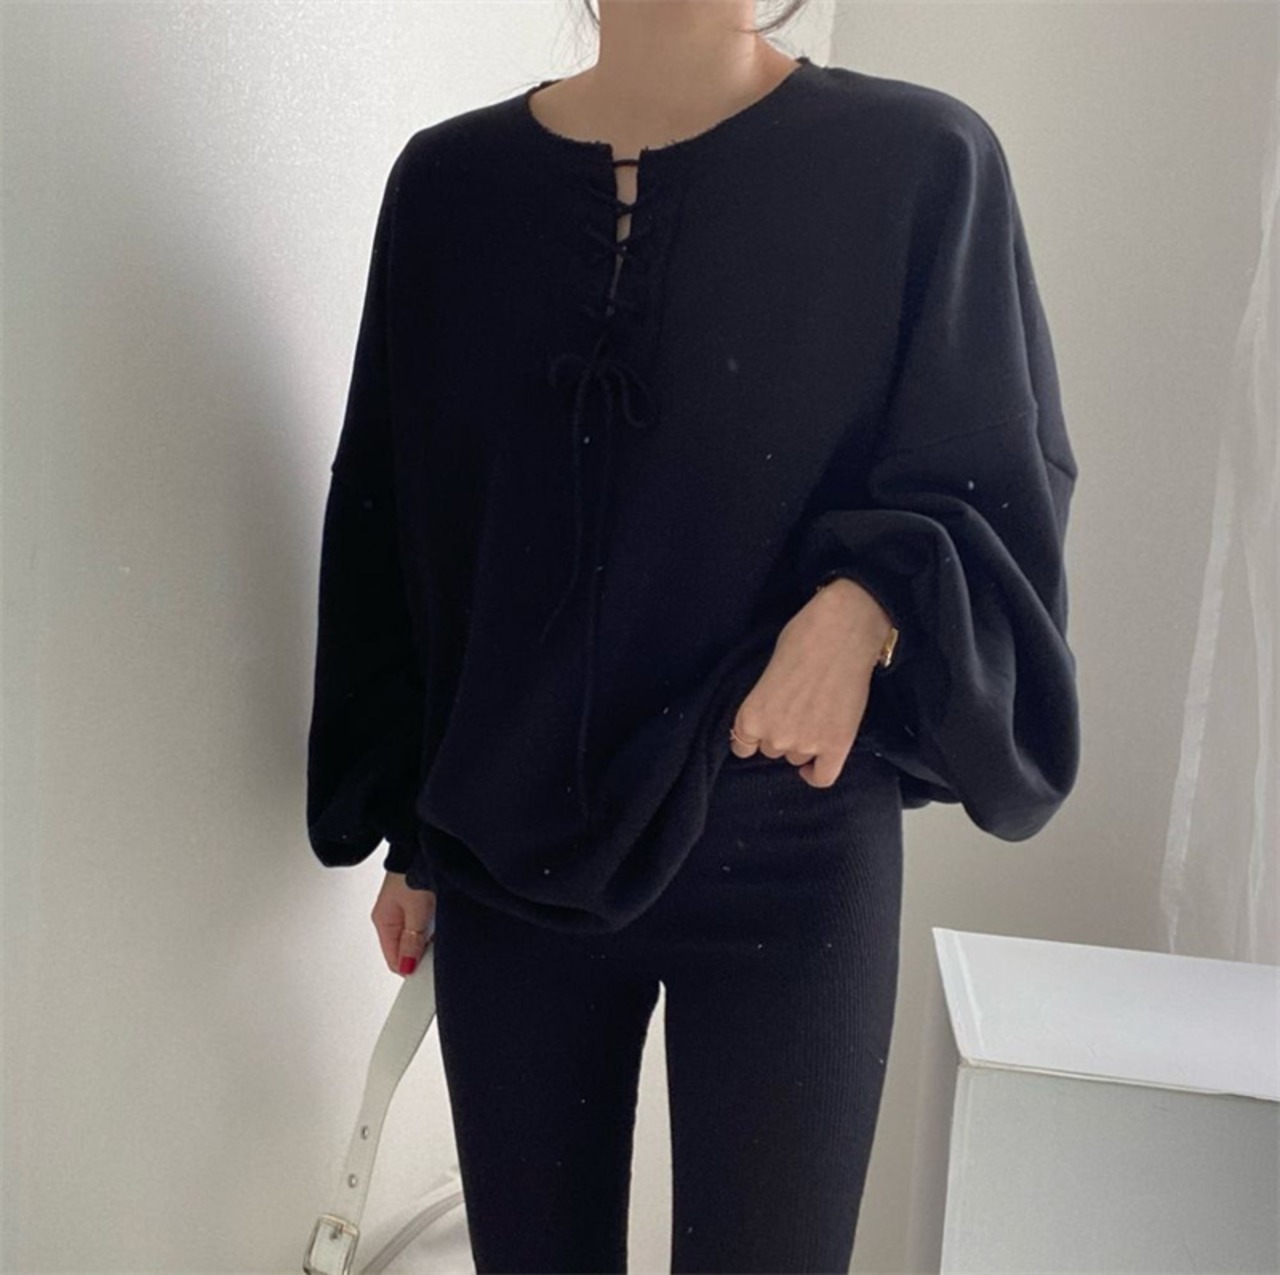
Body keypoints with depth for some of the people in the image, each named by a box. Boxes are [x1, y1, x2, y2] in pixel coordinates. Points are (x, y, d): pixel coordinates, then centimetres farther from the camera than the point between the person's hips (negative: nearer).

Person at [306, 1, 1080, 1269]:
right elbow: (390, 523, 7)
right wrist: (411, 833, 10)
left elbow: (1001, 488, -1)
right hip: (507, 864, 3)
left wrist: (874, 603, -23)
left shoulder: (918, 165, -6)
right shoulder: (449, 182, 2)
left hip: (787, 872, -2)